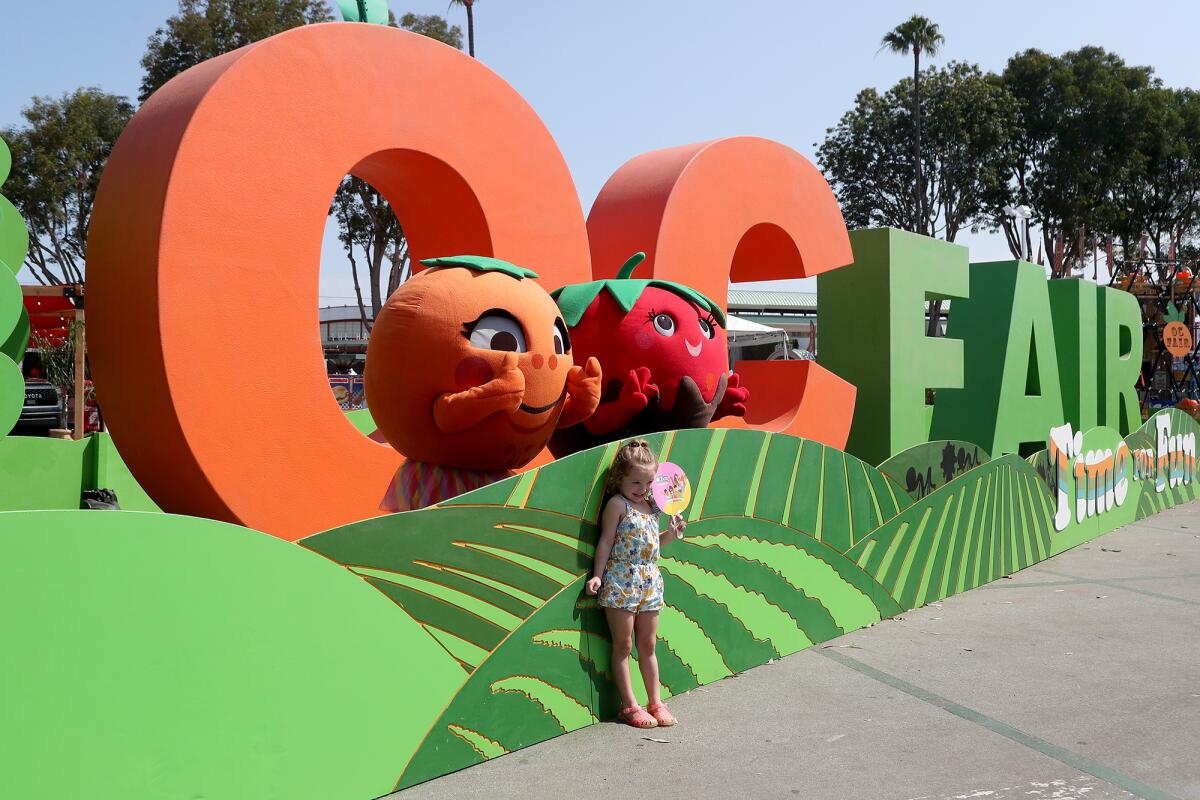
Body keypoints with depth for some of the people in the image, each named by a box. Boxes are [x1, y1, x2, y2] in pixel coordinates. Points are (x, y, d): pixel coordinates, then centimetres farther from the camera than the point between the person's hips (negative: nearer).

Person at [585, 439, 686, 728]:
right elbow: (606, 542, -7)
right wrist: (598, 576, -11)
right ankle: (629, 706, 9)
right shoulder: (617, 504, -8)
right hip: (621, 583, -6)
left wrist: (672, 533, 7)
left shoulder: (652, 505, 12)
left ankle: (655, 702, 20)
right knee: (623, 646, 3)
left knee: (648, 646, 13)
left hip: (650, 583, 6)